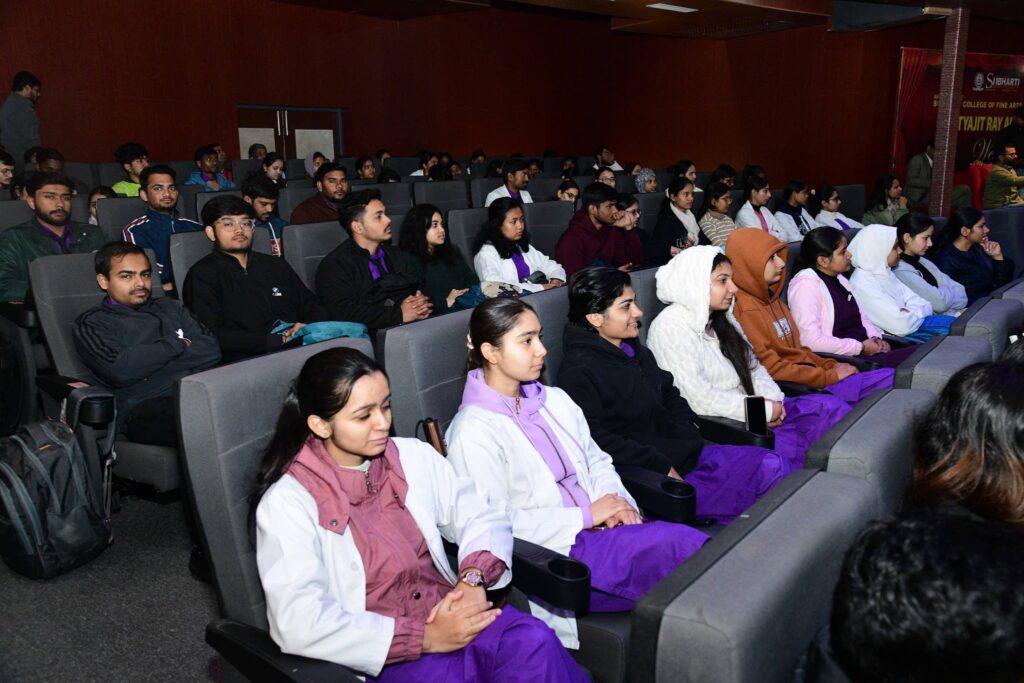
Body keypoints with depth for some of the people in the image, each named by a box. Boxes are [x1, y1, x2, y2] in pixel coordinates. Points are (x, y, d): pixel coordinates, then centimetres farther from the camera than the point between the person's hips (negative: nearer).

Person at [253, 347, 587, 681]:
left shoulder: (413, 457, 7)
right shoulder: (288, 502, -7)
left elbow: (482, 518, 10)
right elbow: (299, 625, -17)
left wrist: (473, 578, -13)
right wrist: (425, 638, -20)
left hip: (452, 616, 5)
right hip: (384, 655, -4)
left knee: (534, 640, -26)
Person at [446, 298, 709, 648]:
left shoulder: (554, 399, 14)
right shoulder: (474, 430, -9)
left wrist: (616, 501, -4)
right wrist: (586, 515, -14)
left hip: (598, 526, 7)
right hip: (552, 554, -7)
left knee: (683, 538, -22)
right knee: (679, 542, -26)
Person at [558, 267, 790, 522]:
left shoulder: (634, 350, 16)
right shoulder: (579, 370, -14)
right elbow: (595, 440, -22)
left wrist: (687, 428, 9)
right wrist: (661, 467, -20)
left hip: (688, 453, 10)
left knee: (772, 465, -6)